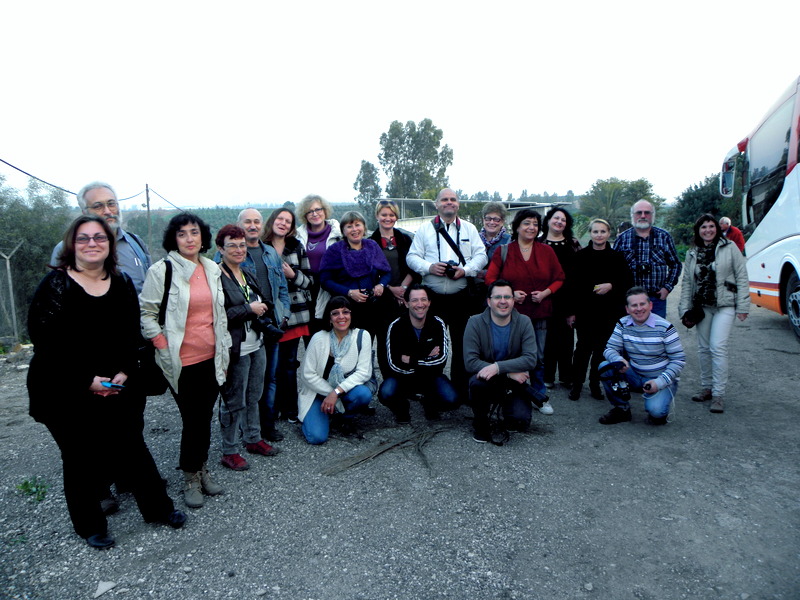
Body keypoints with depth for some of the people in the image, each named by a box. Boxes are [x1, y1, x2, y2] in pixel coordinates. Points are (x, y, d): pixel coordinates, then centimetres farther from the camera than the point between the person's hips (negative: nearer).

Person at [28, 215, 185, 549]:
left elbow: (131, 334, 4)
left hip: (117, 388, 4)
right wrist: (86, 380, -18)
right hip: (67, 393, -3)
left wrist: (123, 373, -10)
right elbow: (44, 340, -15)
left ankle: (157, 508, 27)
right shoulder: (55, 284, -10)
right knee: (82, 458, 9)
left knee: (132, 447, 11)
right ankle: (90, 526, 29)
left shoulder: (121, 284, 3)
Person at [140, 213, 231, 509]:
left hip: (211, 357, 5)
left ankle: (201, 467, 32)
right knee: (192, 418, 3)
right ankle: (191, 476, 22)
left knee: (205, 416, 13)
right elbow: (146, 313, -7)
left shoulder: (212, 269, 7)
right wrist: (163, 346, -13)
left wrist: (224, 346, 12)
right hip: (182, 360, -5)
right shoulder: (161, 270, -9)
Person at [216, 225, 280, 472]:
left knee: (254, 397, 18)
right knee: (233, 402, 3)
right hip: (235, 349, -8)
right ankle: (229, 452, 17)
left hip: (256, 345, 8)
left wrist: (263, 308, 4)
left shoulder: (247, 275, 13)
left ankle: (253, 439, 33)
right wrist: (249, 309, -19)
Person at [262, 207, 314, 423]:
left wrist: (293, 275, -10)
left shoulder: (297, 247, 7)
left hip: (294, 312, 2)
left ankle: (290, 407, 21)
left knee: (289, 362, 10)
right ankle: (274, 408, 16)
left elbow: (309, 280, 7)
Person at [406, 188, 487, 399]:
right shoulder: (425, 229, 10)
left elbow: (481, 255, 7)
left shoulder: (469, 229, 12)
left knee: (462, 344, 4)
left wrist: (465, 270, -11)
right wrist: (429, 267, -13)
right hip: (433, 297, 0)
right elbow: (412, 257, 5)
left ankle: (461, 390, 16)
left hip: (461, 297, 1)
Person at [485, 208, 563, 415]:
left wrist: (545, 293, -8)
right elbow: (491, 279, -1)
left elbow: (559, 278, 10)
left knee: (538, 357, 8)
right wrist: (510, 293, -14)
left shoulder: (546, 251, 8)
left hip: (539, 312, 2)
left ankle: (540, 397, 22)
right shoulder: (503, 251, 2)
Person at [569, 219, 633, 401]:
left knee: (601, 349, 6)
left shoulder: (617, 257, 5)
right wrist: (572, 311, -4)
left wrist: (611, 286, -12)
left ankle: (595, 384, 21)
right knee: (583, 347, 1)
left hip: (609, 312, 1)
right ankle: (576, 384, 13)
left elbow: (628, 282, 7)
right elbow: (573, 285, -1)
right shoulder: (581, 256, 1)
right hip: (585, 311, -1)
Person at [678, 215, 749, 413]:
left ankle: (719, 393, -7)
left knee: (718, 347, -13)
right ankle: (706, 387, 21)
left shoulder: (729, 248, 1)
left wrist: (742, 306, -6)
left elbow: (742, 277, -1)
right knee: (703, 349, 8)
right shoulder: (692, 254, 11)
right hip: (702, 307, 4)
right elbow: (686, 284, 11)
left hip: (724, 306, -4)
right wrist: (685, 310, 5)